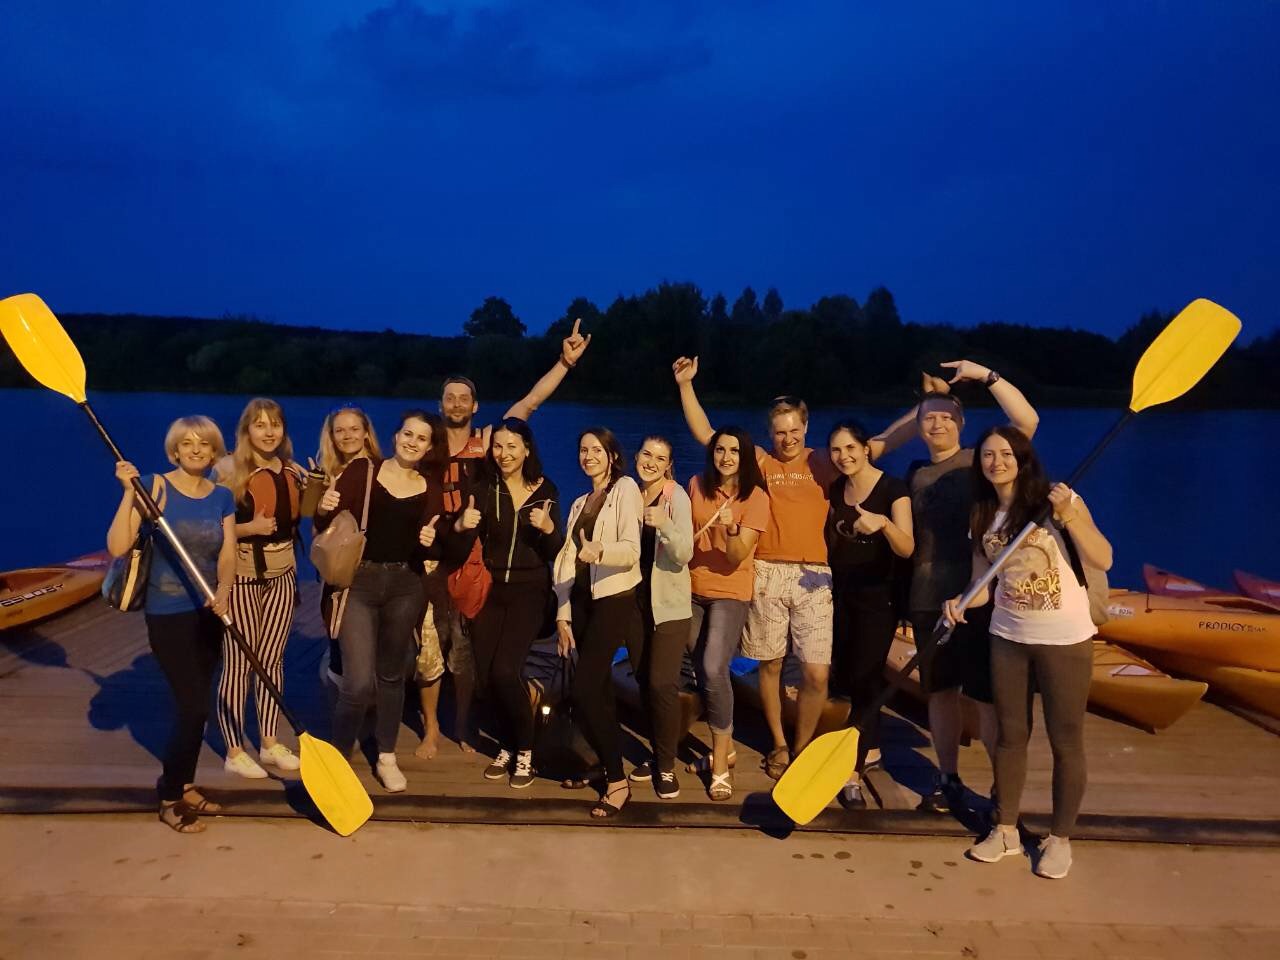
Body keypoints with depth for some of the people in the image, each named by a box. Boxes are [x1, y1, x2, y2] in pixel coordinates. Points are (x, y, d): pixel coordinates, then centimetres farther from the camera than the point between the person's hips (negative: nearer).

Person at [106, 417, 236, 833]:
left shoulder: (222, 497, 3)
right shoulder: (155, 487, -11)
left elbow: (228, 556, -1)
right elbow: (117, 547, -19)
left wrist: (223, 590, -20)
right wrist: (128, 492, -25)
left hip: (208, 613, 5)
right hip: (168, 614, -5)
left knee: (194, 705, 14)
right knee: (194, 706, -6)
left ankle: (184, 785, 32)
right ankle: (169, 799, 12)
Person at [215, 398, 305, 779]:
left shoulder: (293, 471, 7)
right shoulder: (229, 470, -11)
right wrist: (248, 527, -25)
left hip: (282, 574, 5)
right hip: (241, 576, -5)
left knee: (272, 659, 13)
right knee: (238, 663, 2)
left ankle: (270, 743, 25)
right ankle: (234, 752, 15)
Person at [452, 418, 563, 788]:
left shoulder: (546, 492, 0)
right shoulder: (484, 491, 1)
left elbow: (556, 553, -1)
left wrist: (548, 528, -21)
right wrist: (460, 525, -25)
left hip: (529, 591, -2)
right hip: (489, 590, 3)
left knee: (504, 670, -15)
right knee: (485, 675, 1)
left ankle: (525, 750, 4)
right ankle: (508, 745, 24)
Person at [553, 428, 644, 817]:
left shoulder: (625, 489, -3)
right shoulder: (579, 503, 19)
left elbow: (632, 550, -16)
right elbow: (567, 560, 12)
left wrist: (600, 550, -36)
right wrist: (562, 615, 5)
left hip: (614, 599, -7)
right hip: (582, 601, 7)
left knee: (584, 689, -13)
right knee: (598, 690, 8)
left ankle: (618, 780, -2)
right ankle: (606, 766, 21)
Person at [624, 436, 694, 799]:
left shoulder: (676, 497, -9)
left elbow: (684, 554, -18)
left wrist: (665, 525, -34)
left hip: (669, 604, -5)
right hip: (635, 601, 5)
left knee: (662, 683, -9)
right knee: (644, 681, 11)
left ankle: (667, 765, 5)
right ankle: (657, 754, 26)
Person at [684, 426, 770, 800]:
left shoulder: (756, 496, -12)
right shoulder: (697, 484, 0)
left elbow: (737, 555, -19)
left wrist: (730, 528, -37)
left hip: (729, 592, -5)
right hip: (693, 590, 5)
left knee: (714, 670, -19)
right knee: (703, 672, 11)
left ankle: (721, 765, -5)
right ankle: (724, 749, 30)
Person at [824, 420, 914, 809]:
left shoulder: (893, 488, -14)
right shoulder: (836, 489, 3)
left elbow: (907, 548, -25)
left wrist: (883, 523, -42)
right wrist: (830, 580, 12)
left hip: (878, 595, -6)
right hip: (842, 593, 6)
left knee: (864, 678, -8)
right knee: (846, 673, 13)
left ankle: (853, 773, -3)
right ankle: (871, 746, 35)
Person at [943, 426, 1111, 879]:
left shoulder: (1057, 498, -9)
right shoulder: (982, 516, 5)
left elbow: (1103, 560, -16)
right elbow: (984, 582, 6)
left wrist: (1068, 516, -28)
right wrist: (962, 602, -14)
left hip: (1065, 639, -4)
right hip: (1008, 638, 4)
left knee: (1065, 740, 7)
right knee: (1010, 735, 12)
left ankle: (1060, 838, 23)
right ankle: (1005, 830, 27)